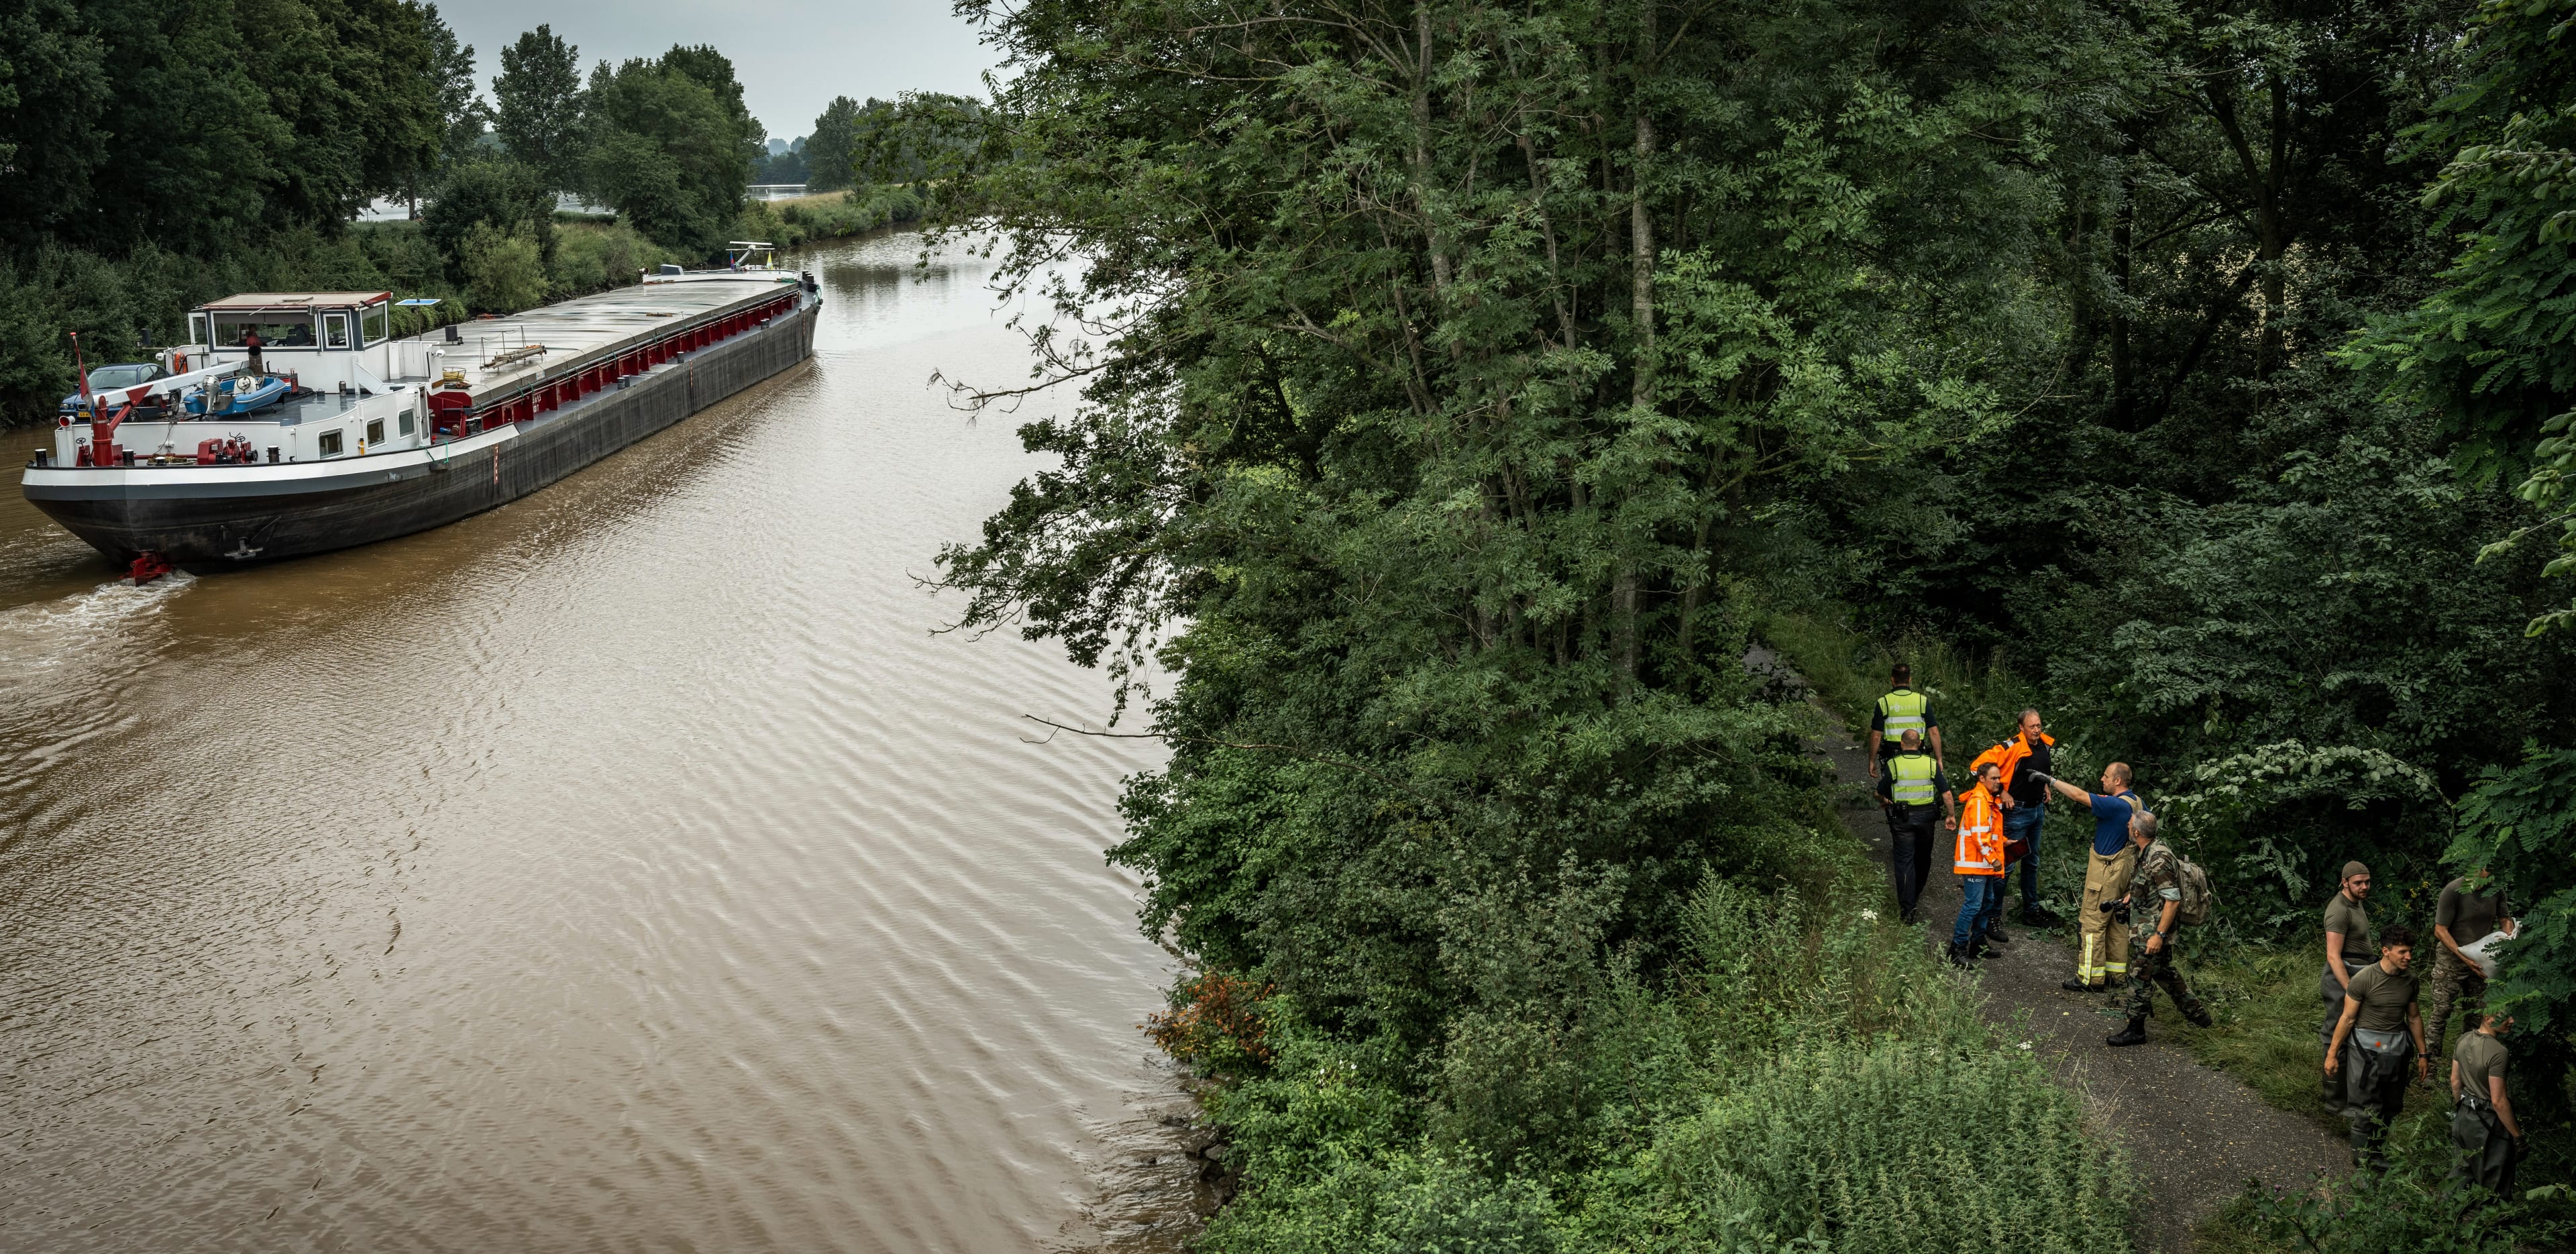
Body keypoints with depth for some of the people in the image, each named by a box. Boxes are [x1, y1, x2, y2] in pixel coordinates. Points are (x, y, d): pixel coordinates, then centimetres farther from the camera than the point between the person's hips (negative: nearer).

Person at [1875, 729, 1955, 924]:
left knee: (1904, 862, 1)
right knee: (1923, 858, 22)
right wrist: (1951, 815, 8)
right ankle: (1916, 896, 41)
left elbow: (1880, 794, 1)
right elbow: (1946, 793, -5)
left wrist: (1885, 802, 24)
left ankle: (1907, 910, -4)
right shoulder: (1931, 764, -3)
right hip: (1926, 817, 2)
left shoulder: (1893, 765, -8)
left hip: (1902, 818, -2)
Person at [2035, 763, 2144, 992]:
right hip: (2125, 868, 10)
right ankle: (2117, 975, 23)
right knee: (2117, 923, 16)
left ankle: (2091, 979, 1)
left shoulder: (2116, 805, -23)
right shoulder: (2138, 802, 4)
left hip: (2106, 871, -10)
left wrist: (2050, 780, -18)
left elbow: (2079, 795, -25)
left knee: (2092, 923, -2)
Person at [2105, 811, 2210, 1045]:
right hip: (2148, 928, 10)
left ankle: (2135, 1030, 10)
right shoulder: (2150, 852, 6)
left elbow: (2173, 900, -26)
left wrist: (2159, 935, -26)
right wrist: (2133, 894, 10)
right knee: (2165, 973, 23)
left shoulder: (2159, 859, -26)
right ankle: (2197, 1013, 34)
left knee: (2140, 980, 0)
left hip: (2152, 933, -10)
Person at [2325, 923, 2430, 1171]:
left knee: (2390, 1107, 13)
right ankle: (2361, 1165, 7)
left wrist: (2422, 1055, 19)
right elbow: (2348, 1018, -10)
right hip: (2366, 1048, -5)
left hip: (2396, 1049, 5)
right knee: (2366, 1109, -3)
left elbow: (2414, 1017, 15)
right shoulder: (2364, 979, -15)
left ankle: (2376, 1155, 31)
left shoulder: (2410, 980, 2)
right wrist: (2332, 1054, -7)